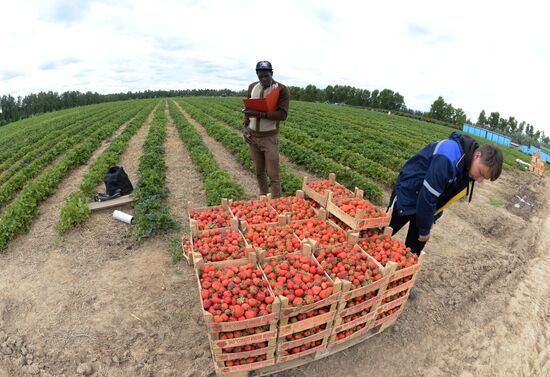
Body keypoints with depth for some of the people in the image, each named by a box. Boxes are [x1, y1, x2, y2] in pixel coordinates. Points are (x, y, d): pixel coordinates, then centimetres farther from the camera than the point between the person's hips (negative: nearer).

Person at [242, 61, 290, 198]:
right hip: (253, 136, 5)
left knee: (273, 175, -4)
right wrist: (245, 126, 3)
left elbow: (283, 114, -17)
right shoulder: (252, 87, 7)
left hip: (269, 137, -5)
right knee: (259, 172, 13)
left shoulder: (282, 90, -9)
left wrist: (260, 114, -26)